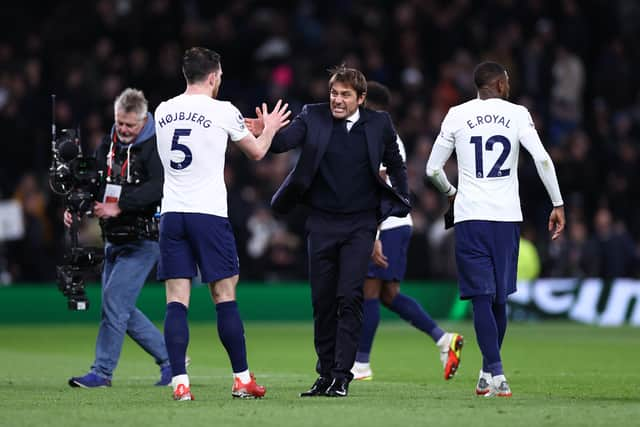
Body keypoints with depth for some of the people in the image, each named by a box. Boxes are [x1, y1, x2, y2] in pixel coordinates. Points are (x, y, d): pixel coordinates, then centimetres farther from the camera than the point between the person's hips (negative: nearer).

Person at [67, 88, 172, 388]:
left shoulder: (155, 147, -12)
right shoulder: (109, 144, 11)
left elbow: (157, 187, -25)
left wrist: (119, 206, -32)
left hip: (142, 240, -8)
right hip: (114, 240, 8)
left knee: (114, 300, -13)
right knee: (122, 310, 9)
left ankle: (102, 372, -7)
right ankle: (170, 357, 22)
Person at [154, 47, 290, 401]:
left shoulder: (163, 112, 9)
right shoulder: (222, 111, -4)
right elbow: (256, 151, 11)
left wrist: (244, 127, 41)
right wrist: (269, 128, 33)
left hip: (171, 214, 4)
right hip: (209, 213, -4)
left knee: (176, 301, 0)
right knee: (225, 298, 5)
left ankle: (179, 382, -8)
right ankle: (242, 380, 11)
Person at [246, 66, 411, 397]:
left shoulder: (379, 124, 2)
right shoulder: (313, 117, -1)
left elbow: (395, 164, 14)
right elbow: (284, 140, -15)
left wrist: (403, 203, 10)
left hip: (360, 224, -1)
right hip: (322, 221, 2)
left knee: (349, 297, -11)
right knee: (322, 301, 5)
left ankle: (342, 375, -9)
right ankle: (325, 375, 14)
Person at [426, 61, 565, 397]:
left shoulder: (457, 115, 4)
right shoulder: (517, 114, 2)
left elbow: (433, 169, 7)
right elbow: (542, 159, -8)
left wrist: (451, 193, 26)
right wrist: (558, 204, -1)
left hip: (470, 217, -1)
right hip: (506, 217, 1)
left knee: (481, 297, -4)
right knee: (499, 298, 14)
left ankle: (496, 373, -17)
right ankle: (489, 373, 21)